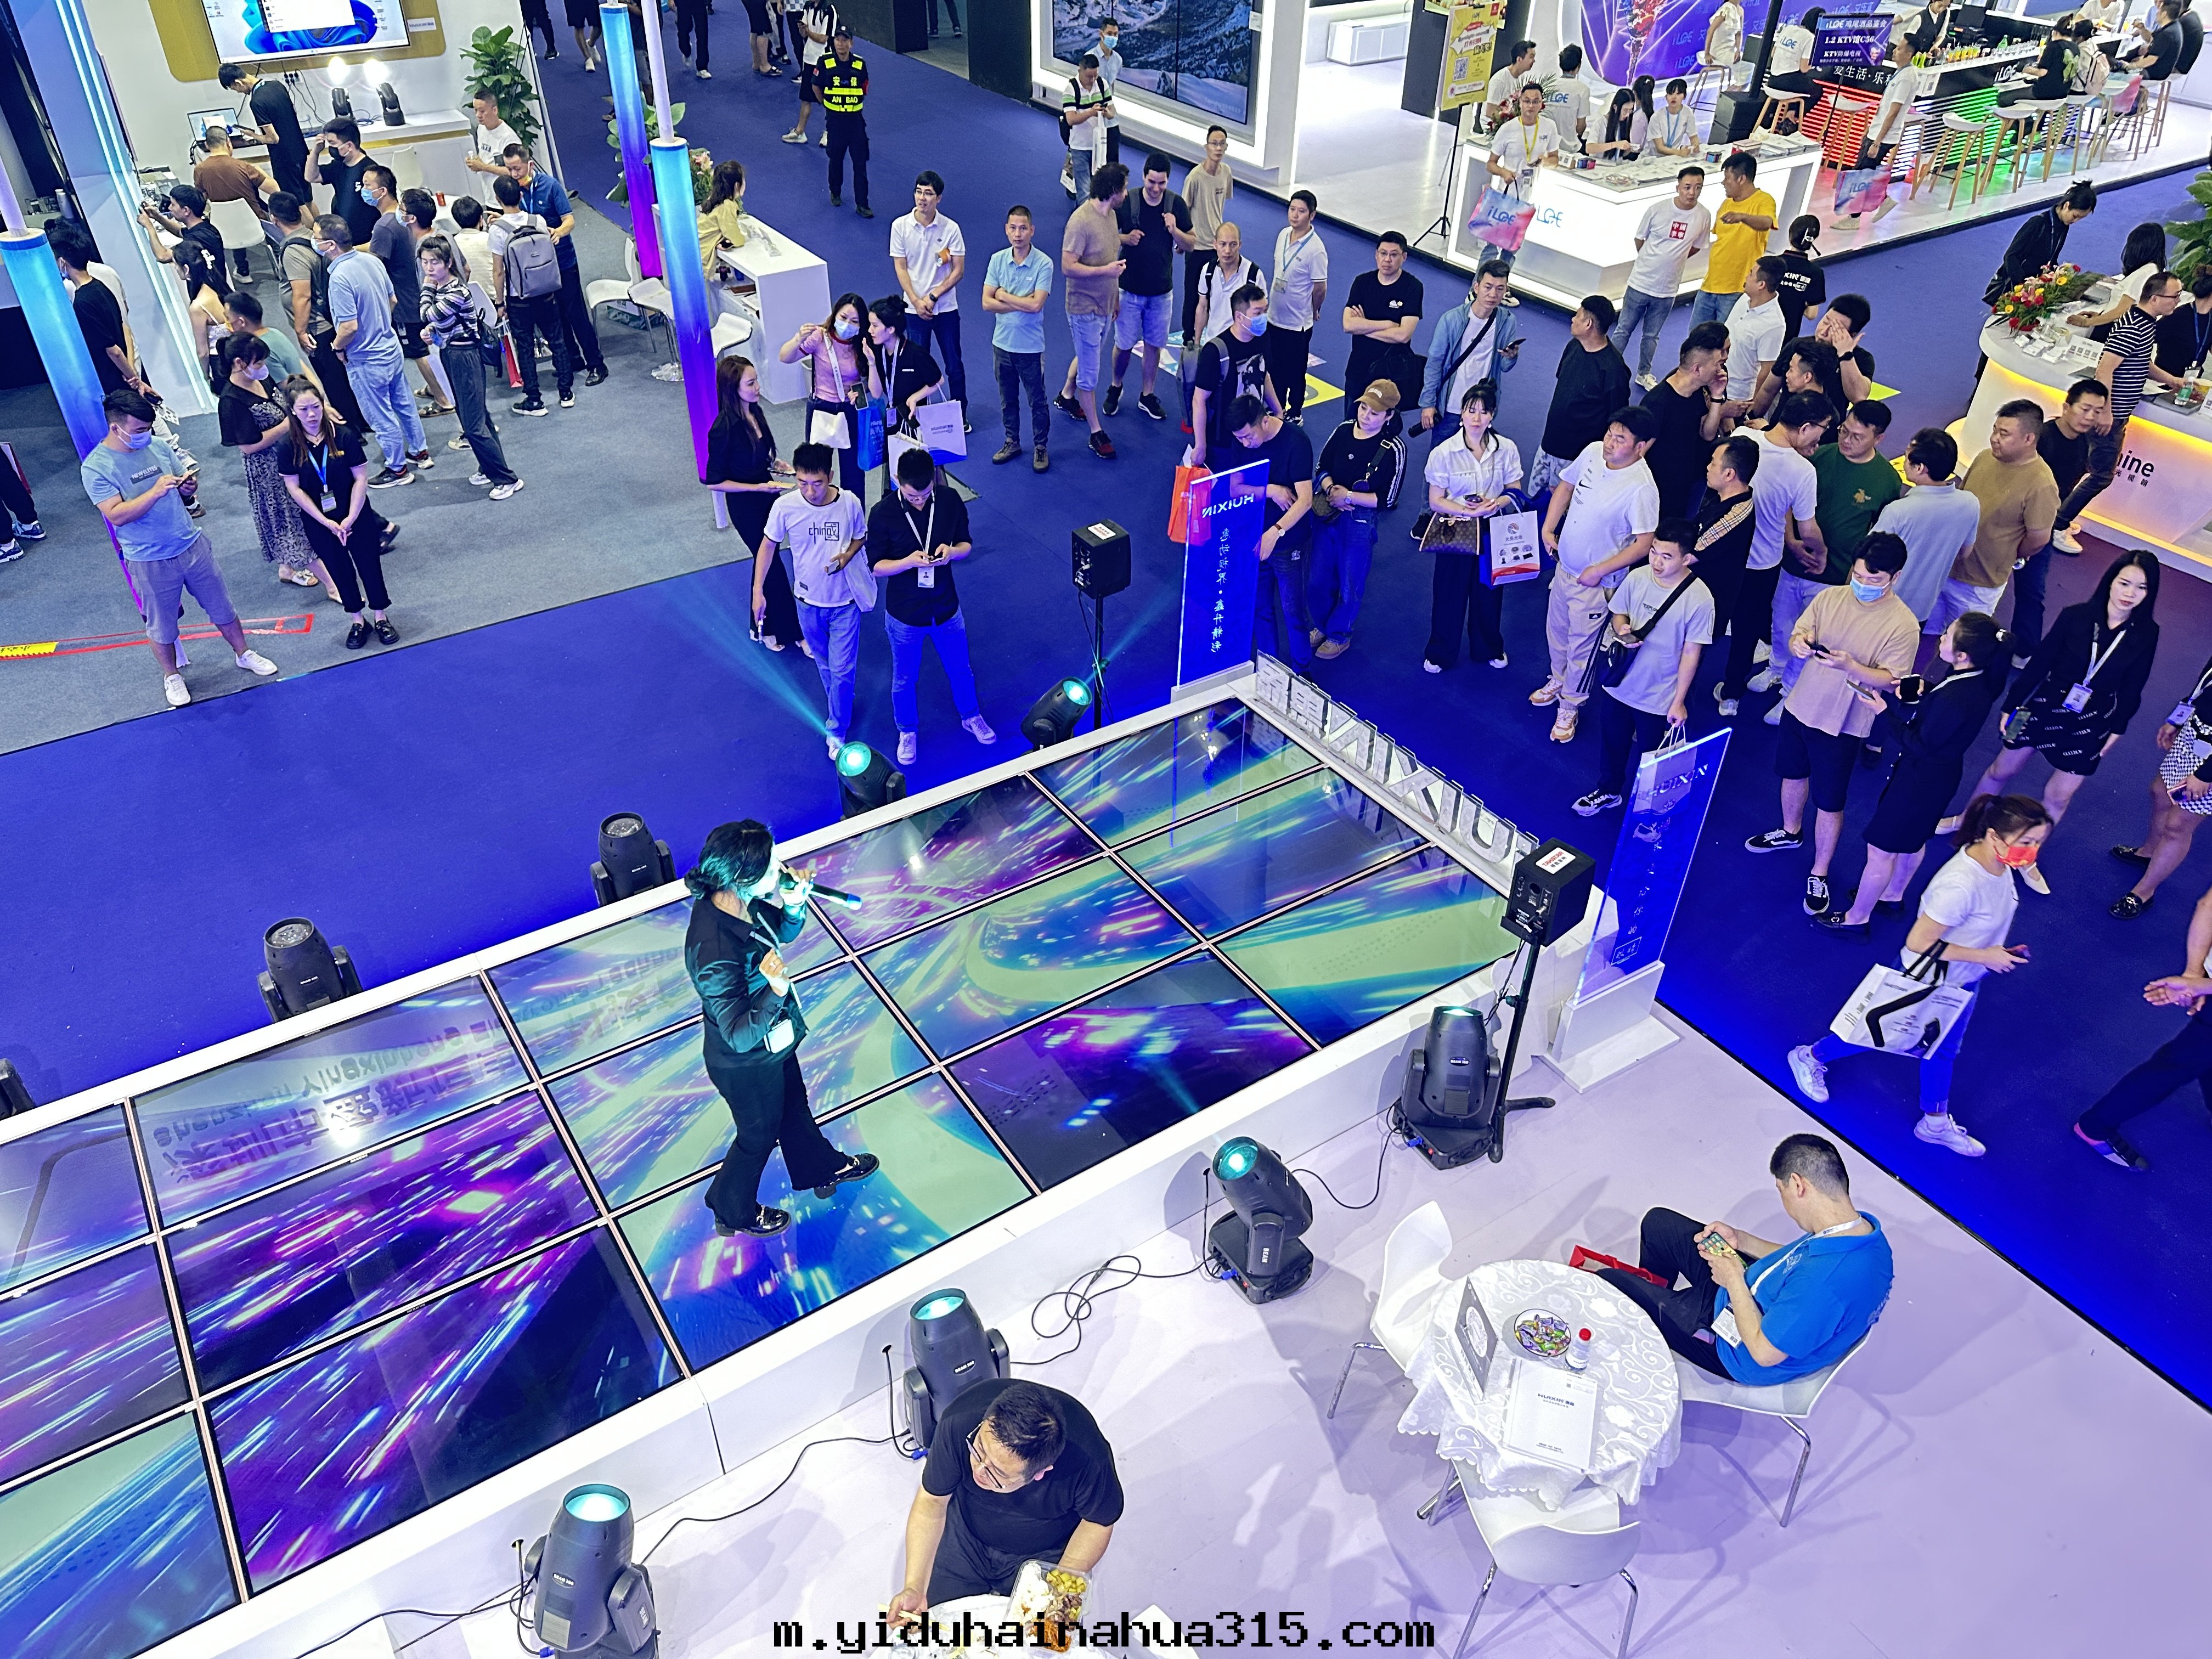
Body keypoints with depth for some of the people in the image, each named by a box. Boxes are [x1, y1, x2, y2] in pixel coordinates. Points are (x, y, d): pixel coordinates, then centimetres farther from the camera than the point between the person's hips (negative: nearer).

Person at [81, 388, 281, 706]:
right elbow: (116, 516, -24)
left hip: (192, 545, 4)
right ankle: (171, 676, 34)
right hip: (150, 561, -4)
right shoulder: (95, 467, -16)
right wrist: (155, 492, -31)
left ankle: (243, 654, 39)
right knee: (162, 627, 13)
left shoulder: (158, 446, -2)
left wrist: (188, 485, -13)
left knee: (222, 608, 18)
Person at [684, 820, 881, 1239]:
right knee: (759, 1134, 21)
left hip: (774, 1044, 7)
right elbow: (740, 1036, -34)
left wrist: (794, 906, -18)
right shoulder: (715, 954, -42)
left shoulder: (740, 901, -18)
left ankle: (822, 1169, 60)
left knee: (794, 1106, 32)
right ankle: (734, 1212, 50)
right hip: (746, 1065, -7)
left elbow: (782, 934, 2)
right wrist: (776, 991, -48)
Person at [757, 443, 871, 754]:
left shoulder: (850, 503, -20)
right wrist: (758, 591, -5)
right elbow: (768, 545, -3)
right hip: (809, 601, 2)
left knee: (841, 670, 2)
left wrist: (848, 555, -22)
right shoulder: (784, 506, -19)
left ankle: (836, 731, 22)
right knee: (824, 665, 21)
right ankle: (840, 708, 47)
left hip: (845, 603, -1)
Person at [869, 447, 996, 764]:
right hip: (904, 615, -2)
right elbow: (876, 567, -14)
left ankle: (970, 717, 54)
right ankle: (908, 731, 47)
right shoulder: (883, 513, -22)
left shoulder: (950, 500, -14)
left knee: (960, 670, 24)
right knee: (904, 680, 19)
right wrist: (910, 562, -33)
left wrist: (952, 552, -26)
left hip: (946, 608, 3)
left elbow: (966, 545, -1)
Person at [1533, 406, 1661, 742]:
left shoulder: (1641, 487, -29)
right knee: (1556, 629, 26)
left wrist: (1599, 570, -22)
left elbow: (1644, 545, -25)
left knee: (1581, 645, 9)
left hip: (1595, 581, -7)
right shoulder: (1593, 452, -9)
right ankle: (1558, 680, 51)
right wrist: (1548, 529, 1)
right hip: (1564, 567, 7)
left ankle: (1571, 705, 30)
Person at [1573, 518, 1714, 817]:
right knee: (1612, 743, 24)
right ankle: (1608, 792, 50)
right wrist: (1622, 630, -19)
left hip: (1660, 699, -4)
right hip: (1619, 685, 4)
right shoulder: (1637, 578, -12)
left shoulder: (1699, 599, -22)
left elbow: (1691, 653, -14)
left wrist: (1679, 702, -9)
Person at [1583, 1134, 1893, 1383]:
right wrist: (1740, 1240, -2)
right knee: (1658, 1223, 18)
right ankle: (1652, 1299, 47)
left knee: (1608, 1283, 0)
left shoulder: (1825, 1283, -42)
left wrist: (1734, 1280, -19)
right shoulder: (1864, 1227, -13)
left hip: (1740, 1354, -9)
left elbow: (1764, 1352, -30)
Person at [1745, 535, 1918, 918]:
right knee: (1793, 774, 26)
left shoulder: (1903, 625, -18)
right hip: (1800, 705, 5)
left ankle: (1819, 874, 22)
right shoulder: (1830, 597, -6)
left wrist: (1849, 665, -36)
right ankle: (1791, 832, 53)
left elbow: (1892, 680, -20)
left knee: (1829, 802, 5)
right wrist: (1800, 643, -27)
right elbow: (1796, 637, -2)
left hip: (1843, 724, -5)